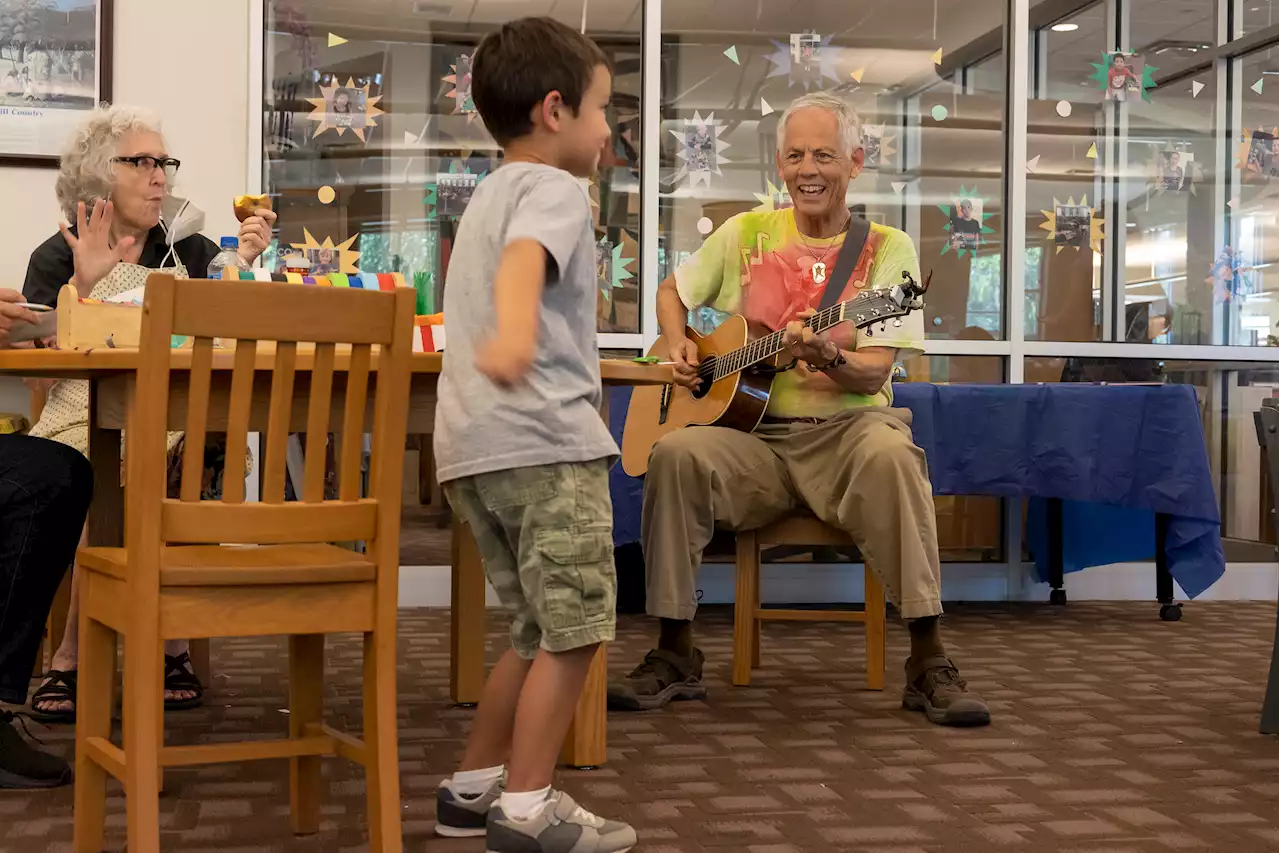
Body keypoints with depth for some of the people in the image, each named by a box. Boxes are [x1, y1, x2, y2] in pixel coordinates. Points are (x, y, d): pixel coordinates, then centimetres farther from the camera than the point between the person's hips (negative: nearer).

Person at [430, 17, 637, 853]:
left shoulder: (489, 195, 26)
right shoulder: (554, 189, -4)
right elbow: (524, 262, -27)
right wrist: (514, 331, -47)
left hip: (475, 445, 9)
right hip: (544, 438, -9)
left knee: (543, 628, 17)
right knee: (575, 627, -3)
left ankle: (474, 786, 22)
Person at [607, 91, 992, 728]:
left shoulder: (887, 249, 4)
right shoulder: (745, 234, 12)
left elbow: (877, 371, -6)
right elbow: (671, 292, 25)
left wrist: (831, 360, -29)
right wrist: (679, 347, 4)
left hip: (846, 429, -2)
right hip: (754, 437, 2)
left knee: (891, 452, -37)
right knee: (677, 452, -29)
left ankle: (928, 666, -29)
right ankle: (675, 657, -16)